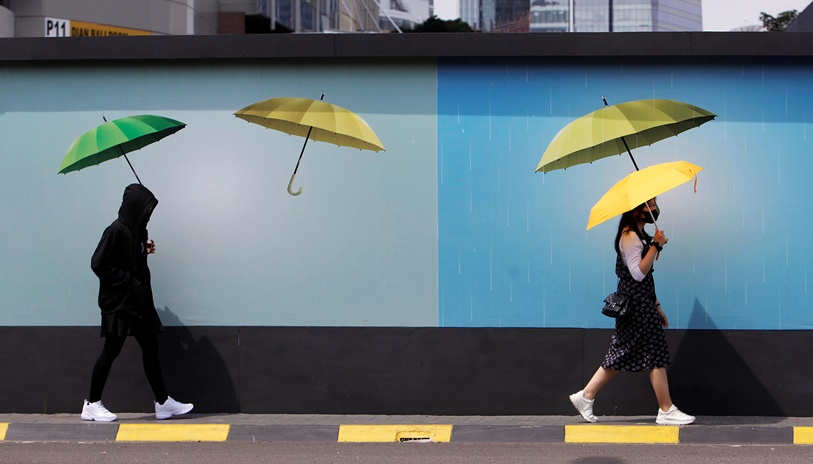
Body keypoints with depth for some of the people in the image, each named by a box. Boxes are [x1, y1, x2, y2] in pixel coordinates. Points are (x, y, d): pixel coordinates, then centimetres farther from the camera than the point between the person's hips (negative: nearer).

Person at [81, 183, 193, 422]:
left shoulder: (137, 230, 10)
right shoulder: (116, 230, -16)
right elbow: (98, 263, -20)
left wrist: (146, 250, 3)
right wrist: (128, 282, -18)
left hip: (139, 300, 9)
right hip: (118, 302, -9)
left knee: (150, 348, 8)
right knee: (111, 350, -2)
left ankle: (163, 402, 13)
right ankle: (92, 404, 8)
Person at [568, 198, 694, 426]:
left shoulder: (639, 235, 19)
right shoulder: (630, 237, -13)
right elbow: (638, 272, -23)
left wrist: (656, 305, 24)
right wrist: (656, 245, -20)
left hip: (640, 302, 10)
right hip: (637, 303, -10)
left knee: (622, 355, 10)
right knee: (656, 355, -5)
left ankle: (585, 396, 12)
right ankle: (666, 411, 1)